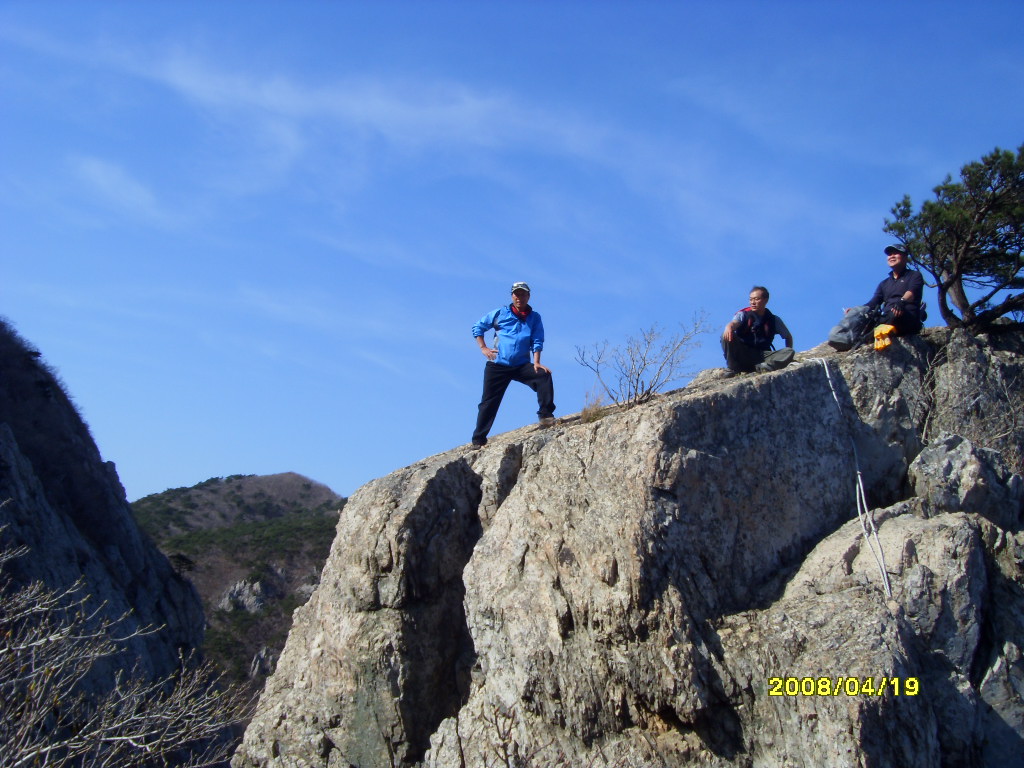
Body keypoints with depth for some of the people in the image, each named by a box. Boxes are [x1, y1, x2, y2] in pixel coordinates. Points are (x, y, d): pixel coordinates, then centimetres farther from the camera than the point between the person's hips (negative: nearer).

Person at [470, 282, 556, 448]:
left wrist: (536, 362, -13)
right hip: (498, 365, -1)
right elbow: (478, 327, 12)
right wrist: (483, 348, 2)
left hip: (522, 365, 1)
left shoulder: (534, 318, 6)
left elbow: (537, 341, 0)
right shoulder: (500, 313, 5)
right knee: (489, 402, -2)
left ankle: (545, 415, -18)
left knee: (544, 375, -24)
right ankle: (479, 439, 6)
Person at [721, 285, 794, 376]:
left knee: (790, 352, -23)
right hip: (742, 354, -1)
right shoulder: (743, 314, 4)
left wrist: (787, 355, 3)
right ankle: (733, 368, -25)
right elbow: (733, 323, -18)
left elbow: (788, 337, 20)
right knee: (727, 336, -26)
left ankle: (760, 367, -39)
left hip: (762, 355, 1)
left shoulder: (774, 320, 9)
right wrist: (728, 327, -44)